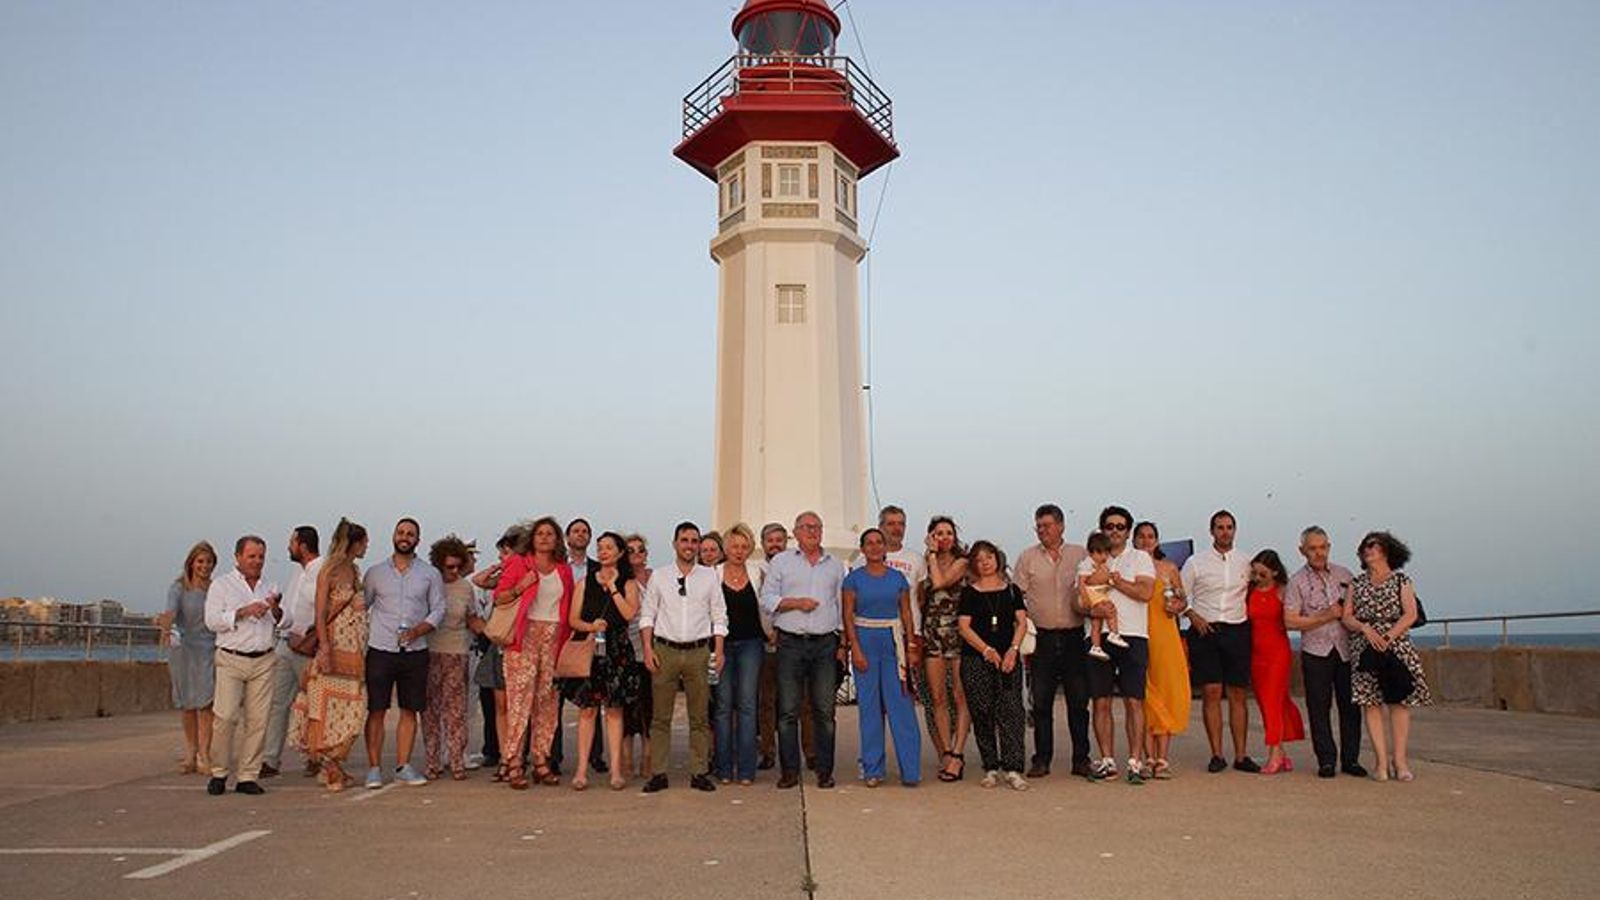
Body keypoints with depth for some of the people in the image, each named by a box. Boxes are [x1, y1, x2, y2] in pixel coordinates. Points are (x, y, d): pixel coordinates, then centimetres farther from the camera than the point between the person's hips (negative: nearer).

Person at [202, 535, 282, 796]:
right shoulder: (221, 585, 7)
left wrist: (276, 610, -5)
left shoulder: (270, 588, 18)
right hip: (231, 659, -3)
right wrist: (243, 612, -16)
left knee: (258, 720, -1)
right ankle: (219, 773, 5)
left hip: (264, 661, 3)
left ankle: (248, 776, 6)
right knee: (226, 717, -11)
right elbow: (212, 620, -5)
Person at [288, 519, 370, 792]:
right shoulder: (328, 572, -6)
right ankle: (329, 769, 5)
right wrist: (325, 648, -19)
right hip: (335, 648, -7)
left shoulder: (355, 571, 15)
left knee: (351, 710, 5)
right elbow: (319, 614, -10)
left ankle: (333, 766, 13)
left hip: (356, 650, 7)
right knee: (328, 707, -3)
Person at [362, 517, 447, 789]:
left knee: (410, 711, 4)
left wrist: (418, 630, -12)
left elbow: (438, 609, 4)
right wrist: (362, 636, 0)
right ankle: (373, 769, 6)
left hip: (415, 652, 1)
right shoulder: (375, 572, 8)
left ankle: (403, 767, 13)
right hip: (380, 650, -1)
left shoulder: (430, 574, 7)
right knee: (376, 710, -2)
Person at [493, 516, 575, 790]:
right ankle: (513, 763, -5)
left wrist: (567, 637, 6)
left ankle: (541, 762, 10)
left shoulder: (564, 570, 15)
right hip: (525, 636, -4)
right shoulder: (519, 563, 4)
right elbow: (498, 597, 2)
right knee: (520, 699, -9)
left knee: (547, 701, 4)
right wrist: (520, 587, -14)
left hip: (554, 638, 4)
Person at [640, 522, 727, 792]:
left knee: (700, 717, 3)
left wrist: (719, 651, 1)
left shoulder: (709, 575, 9)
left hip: (698, 651, 1)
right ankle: (658, 773, 7)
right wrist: (648, 648, -4)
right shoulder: (659, 576, 8)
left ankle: (699, 772, 10)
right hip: (665, 650, 0)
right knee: (661, 716, 1)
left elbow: (719, 616, 9)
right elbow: (647, 614, 7)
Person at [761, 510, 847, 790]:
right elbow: (767, 600, 3)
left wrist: (843, 641, 10)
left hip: (825, 643, 2)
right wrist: (796, 602, -11)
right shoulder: (780, 562, 8)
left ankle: (825, 770, 9)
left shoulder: (835, 564, 15)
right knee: (788, 711, -1)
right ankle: (789, 770, 7)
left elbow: (842, 604, 16)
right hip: (791, 643, -1)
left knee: (824, 711, 2)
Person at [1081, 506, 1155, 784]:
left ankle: (1136, 761, -2)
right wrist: (1092, 610, -12)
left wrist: (1111, 579, -6)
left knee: (1134, 701, -6)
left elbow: (1145, 592, -5)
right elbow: (1079, 602, 10)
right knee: (1101, 702, 1)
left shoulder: (1141, 558, 11)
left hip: (1132, 636, -2)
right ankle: (1107, 760, 8)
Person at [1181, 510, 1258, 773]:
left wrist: (1251, 618, 5)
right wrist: (1194, 617, -8)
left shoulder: (1245, 562, 10)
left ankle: (1240, 756, 8)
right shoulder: (1196, 562, 5)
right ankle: (1217, 755, 2)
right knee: (1211, 693, -4)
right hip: (1205, 630, -2)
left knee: (1238, 694, 3)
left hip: (1237, 630, 2)